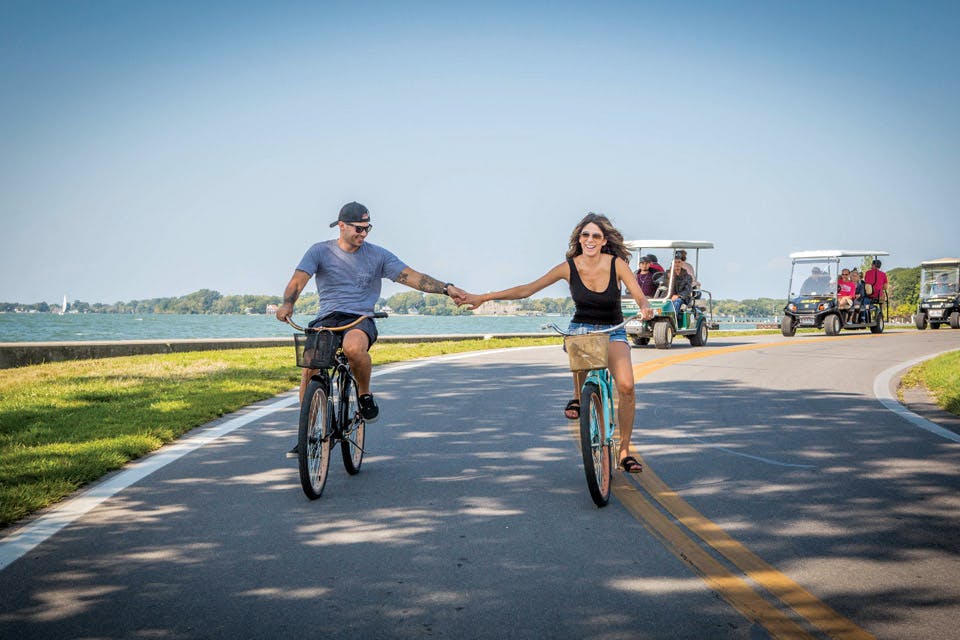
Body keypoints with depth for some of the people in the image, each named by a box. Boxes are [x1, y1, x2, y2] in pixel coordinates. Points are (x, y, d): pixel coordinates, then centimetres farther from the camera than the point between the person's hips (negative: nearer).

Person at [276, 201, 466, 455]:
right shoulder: (320, 251, 5)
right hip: (327, 318, 1)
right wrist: (287, 303, -29)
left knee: (353, 347, -37)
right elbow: (298, 279, -8)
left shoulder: (377, 255, 8)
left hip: (360, 320, -1)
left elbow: (412, 277, 3)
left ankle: (365, 394, -8)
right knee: (309, 363, -22)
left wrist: (446, 288, -10)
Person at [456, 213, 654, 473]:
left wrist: (645, 309, -39)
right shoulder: (569, 267, -8)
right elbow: (527, 289, -5)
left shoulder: (616, 264, -11)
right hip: (581, 328, 1)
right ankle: (578, 397, -6)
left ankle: (624, 451, -9)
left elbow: (640, 296, -13)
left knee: (626, 386, -25)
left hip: (613, 332, -1)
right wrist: (483, 297, -9)